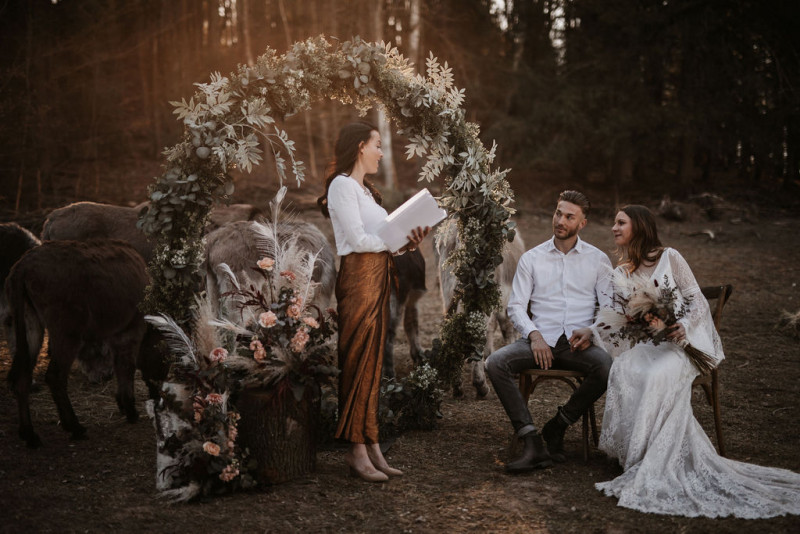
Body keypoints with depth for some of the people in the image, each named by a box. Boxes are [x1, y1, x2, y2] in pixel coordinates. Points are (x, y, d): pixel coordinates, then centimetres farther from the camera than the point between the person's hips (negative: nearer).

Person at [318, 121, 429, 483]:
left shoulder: (365, 190, 23)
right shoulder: (342, 185, -6)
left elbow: (379, 238, 14)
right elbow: (358, 239, -15)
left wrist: (407, 243, -2)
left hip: (378, 277, 9)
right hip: (358, 278, -9)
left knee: (373, 362, 7)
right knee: (358, 362, -7)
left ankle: (371, 447, 9)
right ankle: (357, 451, -4)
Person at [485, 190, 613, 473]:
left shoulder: (598, 259, 12)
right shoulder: (531, 258, 12)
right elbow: (515, 306, 7)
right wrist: (534, 335, -11)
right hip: (540, 340, 1)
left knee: (607, 366, -34)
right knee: (495, 362, -27)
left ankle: (557, 427, -12)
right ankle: (533, 444, -31)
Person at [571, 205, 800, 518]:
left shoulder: (669, 258, 2)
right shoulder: (621, 276, 17)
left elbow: (697, 302, 2)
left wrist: (684, 326, -17)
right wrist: (592, 333, 0)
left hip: (681, 340, -4)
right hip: (645, 344, 4)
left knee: (658, 374, -37)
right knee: (623, 371, -32)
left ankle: (651, 465, -32)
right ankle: (638, 457, -27)